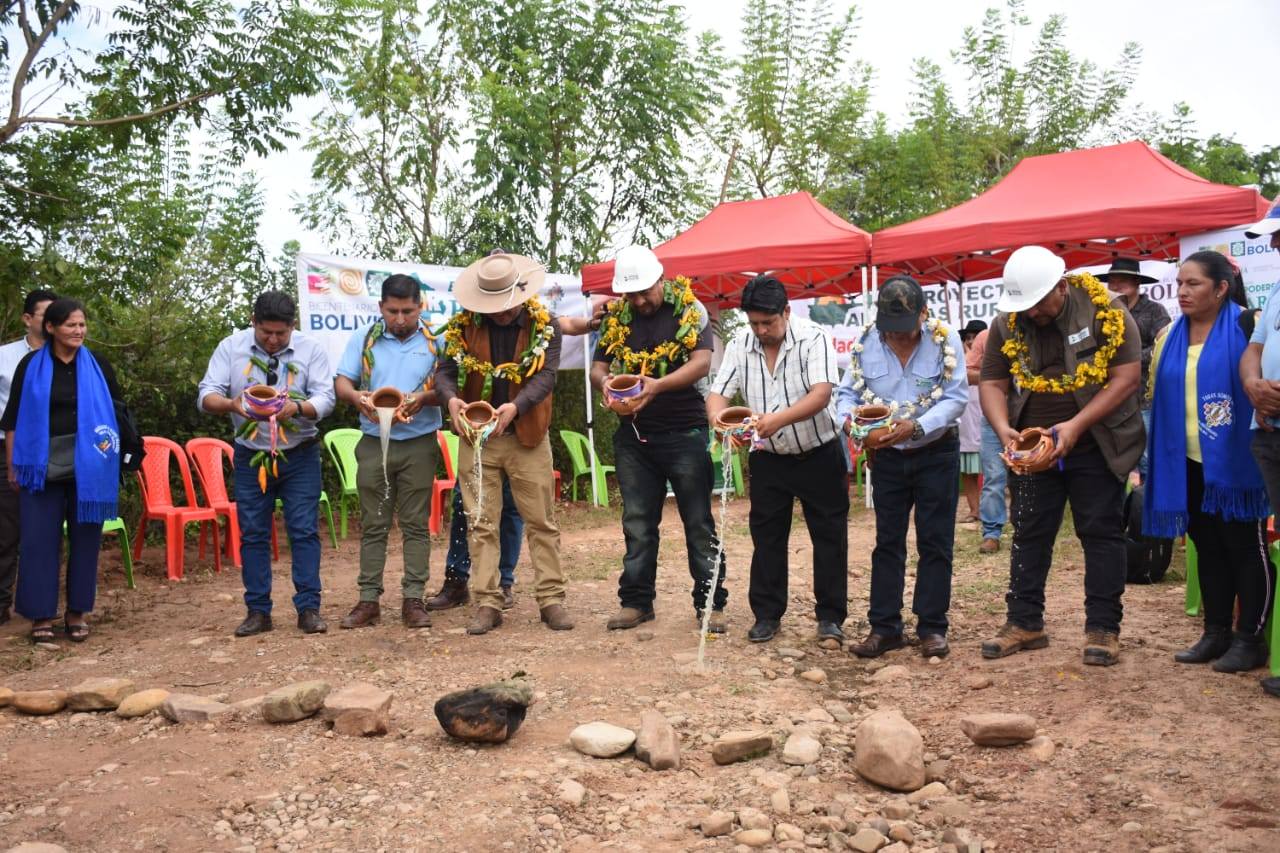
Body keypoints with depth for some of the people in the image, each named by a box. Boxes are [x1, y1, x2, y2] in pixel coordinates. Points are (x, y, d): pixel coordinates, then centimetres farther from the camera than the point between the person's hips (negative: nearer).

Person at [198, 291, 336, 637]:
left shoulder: (311, 349, -4)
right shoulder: (231, 347, -1)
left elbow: (326, 397, -10)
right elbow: (206, 395, -7)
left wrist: (297, 408, -31)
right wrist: (231, 404, -30)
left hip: (300, 456, -1)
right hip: (251, 456, 1)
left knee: (304, 531, -2)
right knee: (252, 534, 5)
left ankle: (308, 608, 4)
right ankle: (258, 611, 14)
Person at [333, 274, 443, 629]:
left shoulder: (436, 341, 2)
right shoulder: (363, 338, 5)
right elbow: (341, 383, 1)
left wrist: (423, 398, -23)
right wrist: (356, 396, -22)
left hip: (419, 444, -1)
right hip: (374, 443, 1)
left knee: (416, 523, 2)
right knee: (373, 524, 6)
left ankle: (413, 599, 8)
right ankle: (369, 600, 11)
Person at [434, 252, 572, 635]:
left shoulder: (545, 326, -3)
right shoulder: (463, 325, 2)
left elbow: (546, 376, -13)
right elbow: (445, 371, -1)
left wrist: (516, 406, -32)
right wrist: (451, 398, -24)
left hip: (527, 437, -1)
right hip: (476, 439, 1)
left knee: (541, 522, 4)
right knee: (481, 524, 3)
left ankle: (551, 599, 13)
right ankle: (487, 604, 10)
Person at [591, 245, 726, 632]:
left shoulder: (689, 308, -4)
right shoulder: (617, 316, 8)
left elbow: (702, 362, -14)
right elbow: (598, 365, 9)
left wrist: (657, 385, -29)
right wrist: (606, 383, -16)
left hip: (685, 432, -4)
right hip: (633, 435, 4)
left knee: (699, 523, 2)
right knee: (637, 524, 10)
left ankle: (710, 603, 11)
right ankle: (636, 601, 20)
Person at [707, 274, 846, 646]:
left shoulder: (813, 338, -16)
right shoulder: (739, 345, -4)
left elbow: (821, 394, -27)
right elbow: (718, 393, -8)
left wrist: (779, 419, -43)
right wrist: (718, 417, -32)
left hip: (819, 454, -3)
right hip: (769, 458, 3)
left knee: (829, 537, 3)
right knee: (766, 538, 8)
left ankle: (830, 617, 14)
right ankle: (767, 615, 20)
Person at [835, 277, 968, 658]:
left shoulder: (945, 340, -13)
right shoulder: (865, 343, -8)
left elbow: (956, 397, -16)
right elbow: (846, 393, -1)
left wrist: (917, 427, -32)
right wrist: (849, 420, -24)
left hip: (936, 454, -2)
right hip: (886, 456, 2)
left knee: (935, 542, 3)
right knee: (887, 541, 7)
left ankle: (932, 627, 14)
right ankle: (884, 627, 15)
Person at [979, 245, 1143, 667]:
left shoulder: (1106, 312, -11)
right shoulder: (1007, 324, -2)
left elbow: (1126, 377, -14)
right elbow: (993, 385, 1)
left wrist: (1076, 425, -23)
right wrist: (1002, 428, -19)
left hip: (1096, 446, -3)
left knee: (1102, 533, 2)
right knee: (1029, 534, 7)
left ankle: (1103, 628, 10)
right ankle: (1025, 622, 16)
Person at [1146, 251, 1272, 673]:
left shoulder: (1247, 327, -8)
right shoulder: (1171, 336, 10)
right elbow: (1157, 395, 18)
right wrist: (1157, 451, 15)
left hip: (1236, 461, -6)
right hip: (1187, 464, 6)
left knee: (1246, 547, 3)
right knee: (1207, 547, 13)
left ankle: (1250, 639, 12)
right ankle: (1216, 633, 22)